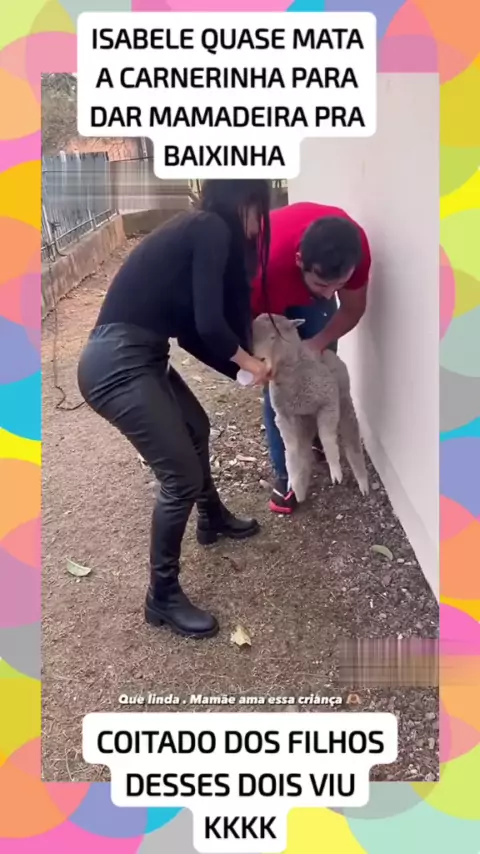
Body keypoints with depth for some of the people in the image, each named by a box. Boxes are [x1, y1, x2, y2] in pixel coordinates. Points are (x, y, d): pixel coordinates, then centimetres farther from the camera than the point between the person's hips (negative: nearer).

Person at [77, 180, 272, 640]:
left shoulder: (200, 231, 18)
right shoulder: (213, 230, -10)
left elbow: (190, 329, 20)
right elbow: (209, 325, -18)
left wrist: (242, 366, 20)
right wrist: (249, 363, 0)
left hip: (135, 357, 10)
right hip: (116, 364, -10)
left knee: (196, 428, 28)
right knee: (181, 478, -5)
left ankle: (212, 519, 52)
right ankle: (162, 597, 13)